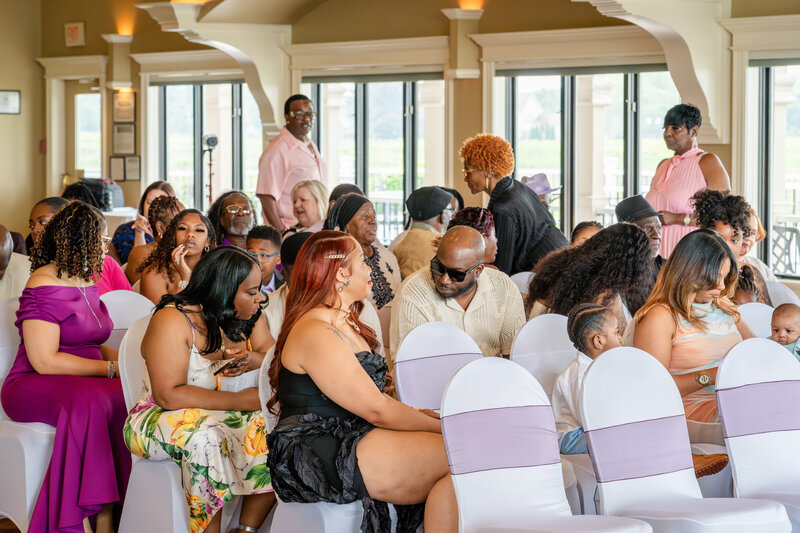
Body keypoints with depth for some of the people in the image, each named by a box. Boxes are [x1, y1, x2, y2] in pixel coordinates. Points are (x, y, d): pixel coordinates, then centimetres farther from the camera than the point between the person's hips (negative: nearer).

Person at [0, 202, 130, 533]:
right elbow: (45, 361, -17)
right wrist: (111, 368, -16)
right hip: (33, 386, -8)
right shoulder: (44, 286, -10)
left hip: (85, 381, 8)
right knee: (89, 402, -39)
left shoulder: (85, 282, 18)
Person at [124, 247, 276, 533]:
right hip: (159, 420, -7)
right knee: (206, 437, -37)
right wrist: (240, 401, -28)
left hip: (225, 415, 7)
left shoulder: (247, 317, 4)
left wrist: (250, 360, -23)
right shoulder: (172, 321, -18)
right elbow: (169, 396, -25)